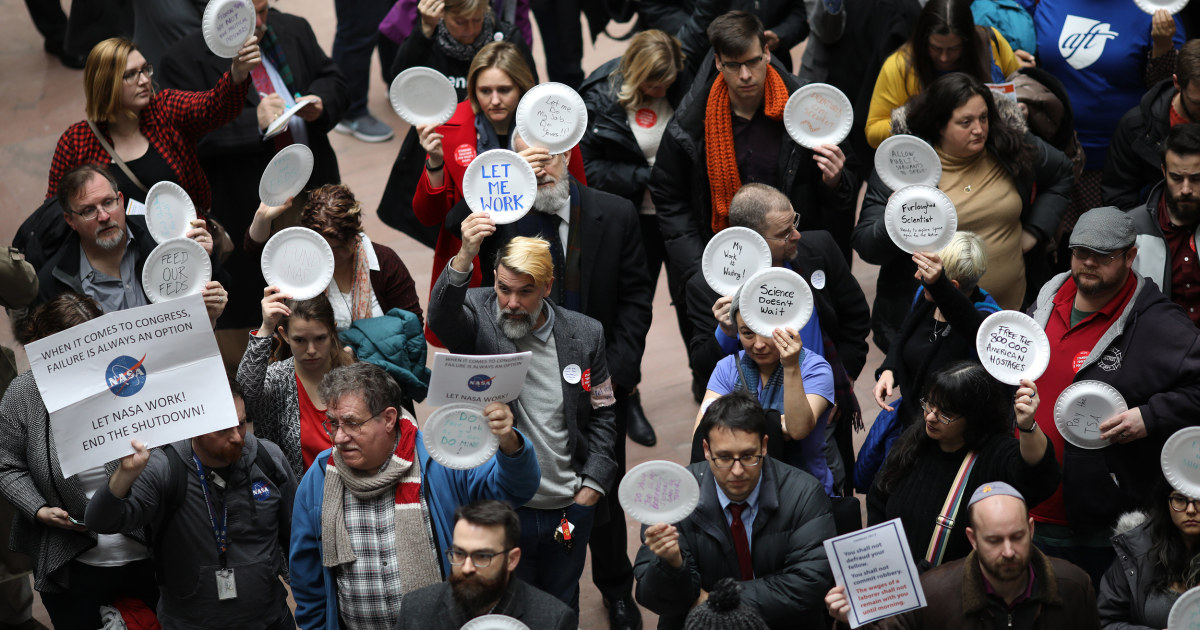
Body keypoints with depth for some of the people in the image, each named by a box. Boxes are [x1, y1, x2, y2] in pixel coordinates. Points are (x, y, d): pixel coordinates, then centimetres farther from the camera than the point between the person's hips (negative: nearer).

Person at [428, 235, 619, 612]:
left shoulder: (585, 335, 1)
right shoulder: (478, 318, -7)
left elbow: (602, 416, 7)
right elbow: (441, 316, -31)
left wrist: (591, 486, 0)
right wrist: (465, 256, -47)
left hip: (568, 509, 3)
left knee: (563, 610, 17)